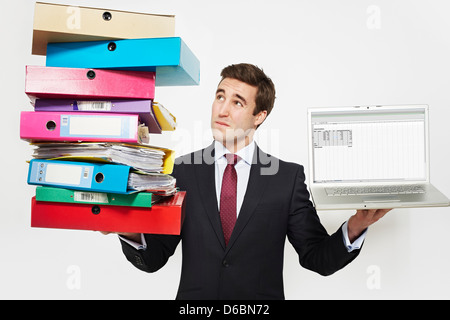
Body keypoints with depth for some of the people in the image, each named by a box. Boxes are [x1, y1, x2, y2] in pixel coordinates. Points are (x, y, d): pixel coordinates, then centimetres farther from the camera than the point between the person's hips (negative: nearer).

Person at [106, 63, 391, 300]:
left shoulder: (289, 177, -5)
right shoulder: (182, 171, -4)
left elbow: (318, 258, -3)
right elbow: (154, 258, -3)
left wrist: (354, 228, -20)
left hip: (261, 300, 0)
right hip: (194, 296, 1)